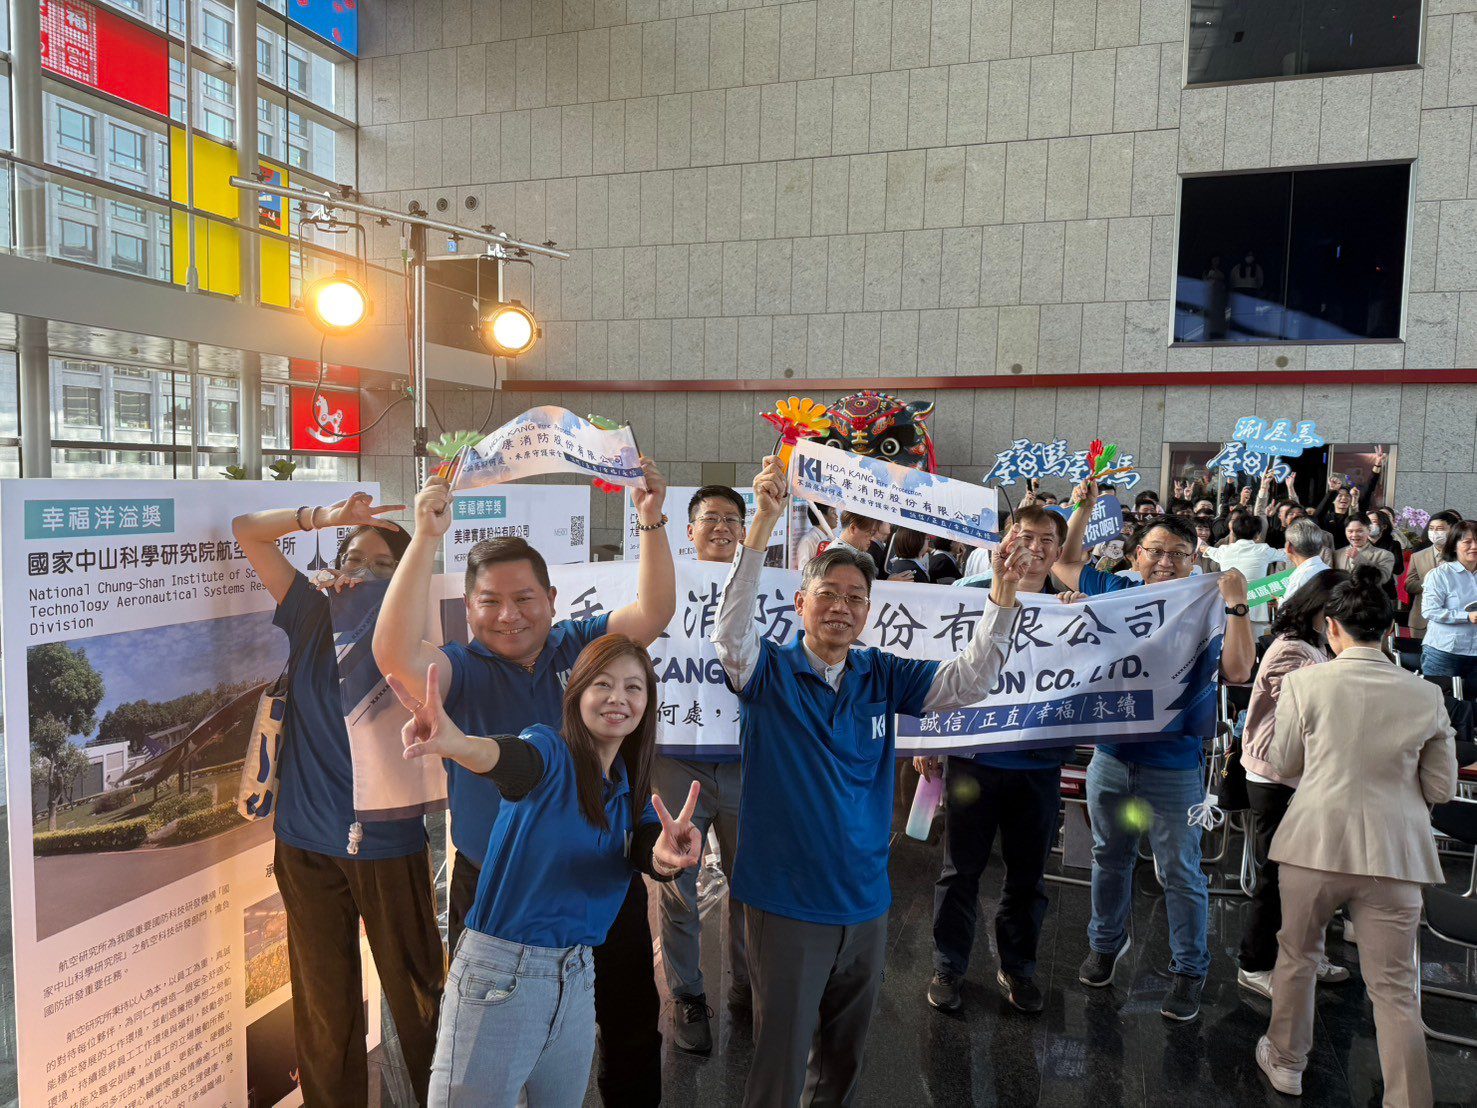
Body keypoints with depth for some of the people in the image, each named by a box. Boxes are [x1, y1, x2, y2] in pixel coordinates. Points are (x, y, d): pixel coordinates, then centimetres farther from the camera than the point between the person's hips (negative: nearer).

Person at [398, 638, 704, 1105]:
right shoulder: (552, 752, -11)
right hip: (499, 974, -5)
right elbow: (514, 759, -35)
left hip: (578, 978, 6)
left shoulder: (632, 791, 6)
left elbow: (647, 855, -13)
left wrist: (668, 853, -38)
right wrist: (456, 743, -58)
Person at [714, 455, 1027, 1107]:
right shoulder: (769, 673, -11)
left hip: (864, 902, 4)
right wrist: (762, 524, -42)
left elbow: (968, 681, -6)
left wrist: (1003, 594, -21)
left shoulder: (882, 677, 0)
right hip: (784, 903, -4)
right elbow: (730, 629, -30)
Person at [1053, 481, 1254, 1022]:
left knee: (1181, 874, 9)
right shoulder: (1115, 593, 0)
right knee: (1110, 857, 21)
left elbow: (1238, 672, -21)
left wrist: (1236, 606, -28)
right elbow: (1065, 563, 12)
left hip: (1174, 768, -3)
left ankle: (1189, 970, 27)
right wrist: (1083, 509, 1)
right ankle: (1107, 943, 41)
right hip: (1110, 759, 4)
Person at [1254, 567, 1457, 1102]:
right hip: (1393, 852, 1)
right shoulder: (1426, 695, -2)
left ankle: (1285, 1060, 37)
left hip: (1316, 842, -1)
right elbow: (1441, 788, 4)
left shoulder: (1305, 682, -8)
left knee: (1297, 955, 20)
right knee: (1394, 988, 9)